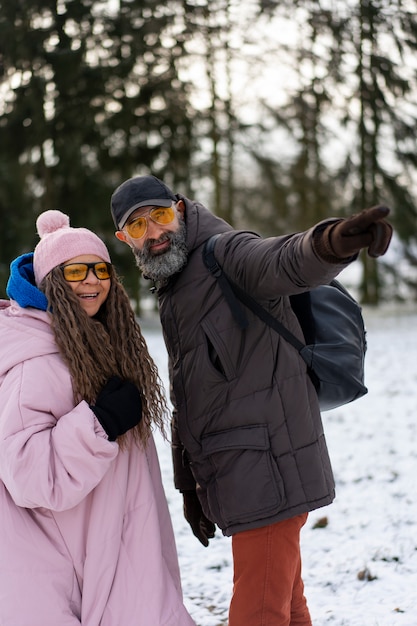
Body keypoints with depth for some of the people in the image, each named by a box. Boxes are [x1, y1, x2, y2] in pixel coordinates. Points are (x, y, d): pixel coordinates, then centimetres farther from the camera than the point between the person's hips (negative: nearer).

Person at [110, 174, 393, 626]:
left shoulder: (227, 255, -10)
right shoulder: (173, 291, 19)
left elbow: (286, 262, -34)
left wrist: (334, 241, -57)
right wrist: (189, 484, 24)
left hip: (267, 474, -9)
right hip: (238, 478, 10)